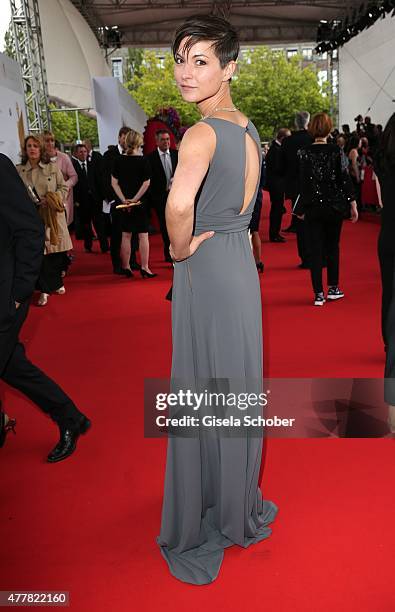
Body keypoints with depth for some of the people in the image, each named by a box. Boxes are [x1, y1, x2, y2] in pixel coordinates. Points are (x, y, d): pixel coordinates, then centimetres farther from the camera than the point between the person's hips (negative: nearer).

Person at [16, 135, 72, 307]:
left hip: (53, 214, 1)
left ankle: (57, 283, 28)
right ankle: (44, 290, 7)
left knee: (56, 250, 6)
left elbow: (64, 187, 6)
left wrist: (53, 199, -10)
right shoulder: (18, 170, 2)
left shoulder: (53, 167, 3)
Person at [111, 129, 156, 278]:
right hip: (140, 203, -3)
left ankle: (126, 267, 16)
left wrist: (124, 200, -4)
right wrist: (135, 199, -9)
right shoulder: (142, 160, -7)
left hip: (124, 203, 3)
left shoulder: (118, 160, 0)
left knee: (126, 236, 11)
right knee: (143, 235, 2)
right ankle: (144, 268, 1)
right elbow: (146, 183, -11)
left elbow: (114, 183, -1)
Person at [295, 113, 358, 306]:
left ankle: (318, 294, 2)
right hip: (335, 206, 1)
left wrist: (300, 209, 2)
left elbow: (302, 183, -5)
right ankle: (333, 288, 20)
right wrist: (352, 203, 2)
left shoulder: (304, 153, -5)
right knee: (332, 247, 15)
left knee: (315, 250, 3)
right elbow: (344, 178, -5)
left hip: (313, 207, -1)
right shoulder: (336, 150, -4)